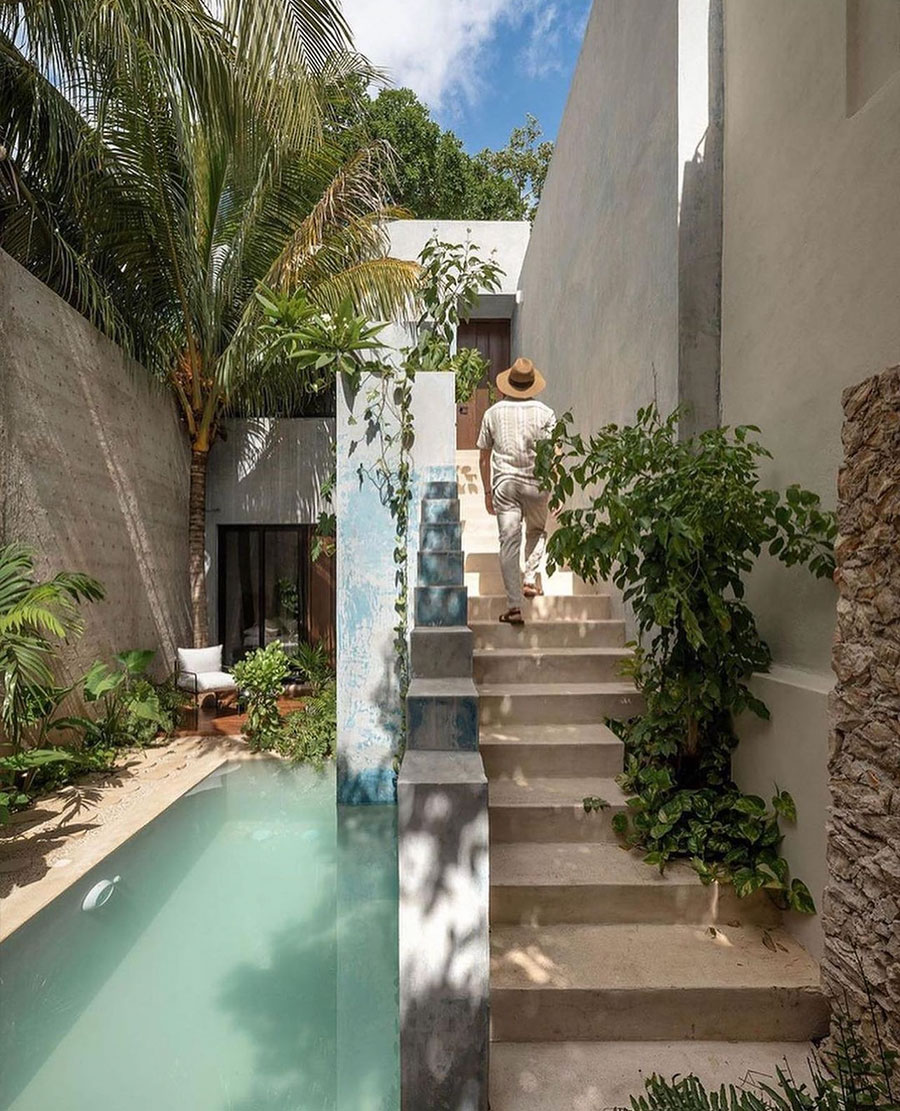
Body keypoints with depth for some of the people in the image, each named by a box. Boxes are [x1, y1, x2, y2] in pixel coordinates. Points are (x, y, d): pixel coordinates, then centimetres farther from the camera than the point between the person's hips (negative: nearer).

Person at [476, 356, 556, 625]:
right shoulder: (545, 413, 1)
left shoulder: (493, 413, 6)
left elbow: (484, 457, 8)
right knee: (537, 531, 25)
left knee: (509, 542, -1)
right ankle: (531, 579, 16)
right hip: (535, 483, 0)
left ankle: (514, 605, -5)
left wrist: (487, 491, 16)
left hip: (504, 484, 0)